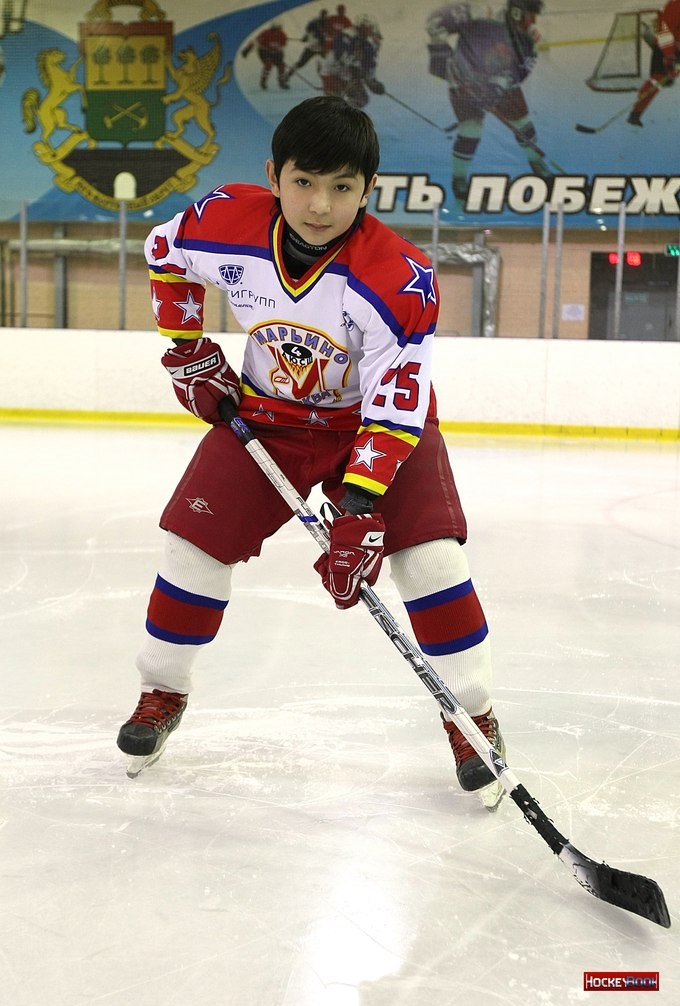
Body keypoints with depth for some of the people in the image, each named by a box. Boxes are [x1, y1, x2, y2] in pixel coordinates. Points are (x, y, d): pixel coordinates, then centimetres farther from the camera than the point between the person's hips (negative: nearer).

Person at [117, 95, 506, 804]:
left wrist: (360, 506, -37)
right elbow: (165, 252, 3)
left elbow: (395, 402, -30)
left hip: (376, 420, -2)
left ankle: (472, 713, 2)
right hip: (264, 415, 3)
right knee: (194, 544, -3)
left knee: (430, 556, -17)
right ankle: (162, 690, 21)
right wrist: (187, 349, 0)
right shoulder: (224, 222, -21)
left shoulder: (400, 279, -30)